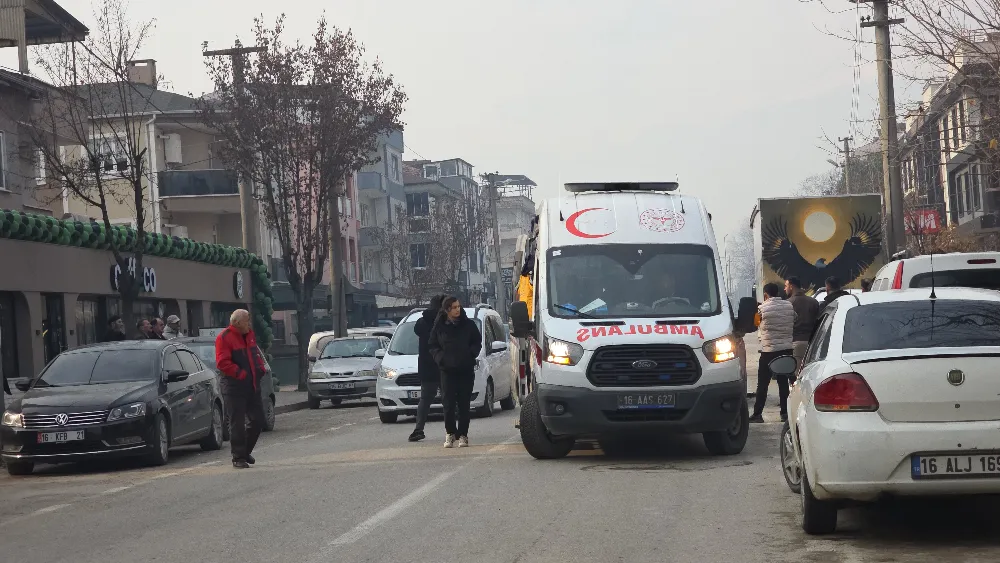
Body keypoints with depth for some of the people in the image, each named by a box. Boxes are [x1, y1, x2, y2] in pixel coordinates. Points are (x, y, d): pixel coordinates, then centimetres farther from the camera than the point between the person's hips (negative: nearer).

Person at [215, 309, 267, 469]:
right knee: (237, 424, -2)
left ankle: (246, 451, 26)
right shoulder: (224, 338, -11)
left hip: (252, 386, 8)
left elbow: (256, 355, 24)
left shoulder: (249, 335, 14)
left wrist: (260, 368, 6)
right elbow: (222, 362, -20)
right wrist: (241, 374, -21)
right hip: (234, 388, -8)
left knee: (258, 420, 10)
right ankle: (238, 458, 6)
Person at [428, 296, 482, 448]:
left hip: (466, 369, 0)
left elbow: (477, 341, 10)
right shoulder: (439, 326, 2)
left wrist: (471, 353, -7)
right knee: (448, 403, -4)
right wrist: (441, 358, -8)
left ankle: (463, 434, 10)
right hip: (447, 370, 0)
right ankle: (450, 433, 12)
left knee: (464, 403, 1)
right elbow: (432, 346, 8)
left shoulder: (468, 324, 2)